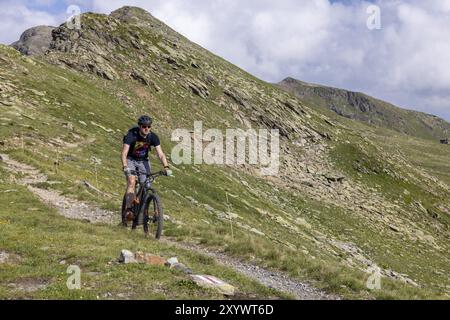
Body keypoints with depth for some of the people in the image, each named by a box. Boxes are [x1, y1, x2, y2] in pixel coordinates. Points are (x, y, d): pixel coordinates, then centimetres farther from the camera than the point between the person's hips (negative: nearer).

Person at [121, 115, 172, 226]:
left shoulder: (153, 137, -18)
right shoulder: (131, 135, -26)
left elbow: (160, 154, -21)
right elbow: (124, 153, -32)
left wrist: (166, 167, -37)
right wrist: (125, 167, -48)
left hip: (143, 161, 3)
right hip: (130, 160, -3)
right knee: (131, 181, -26)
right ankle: (128, 210, -30)